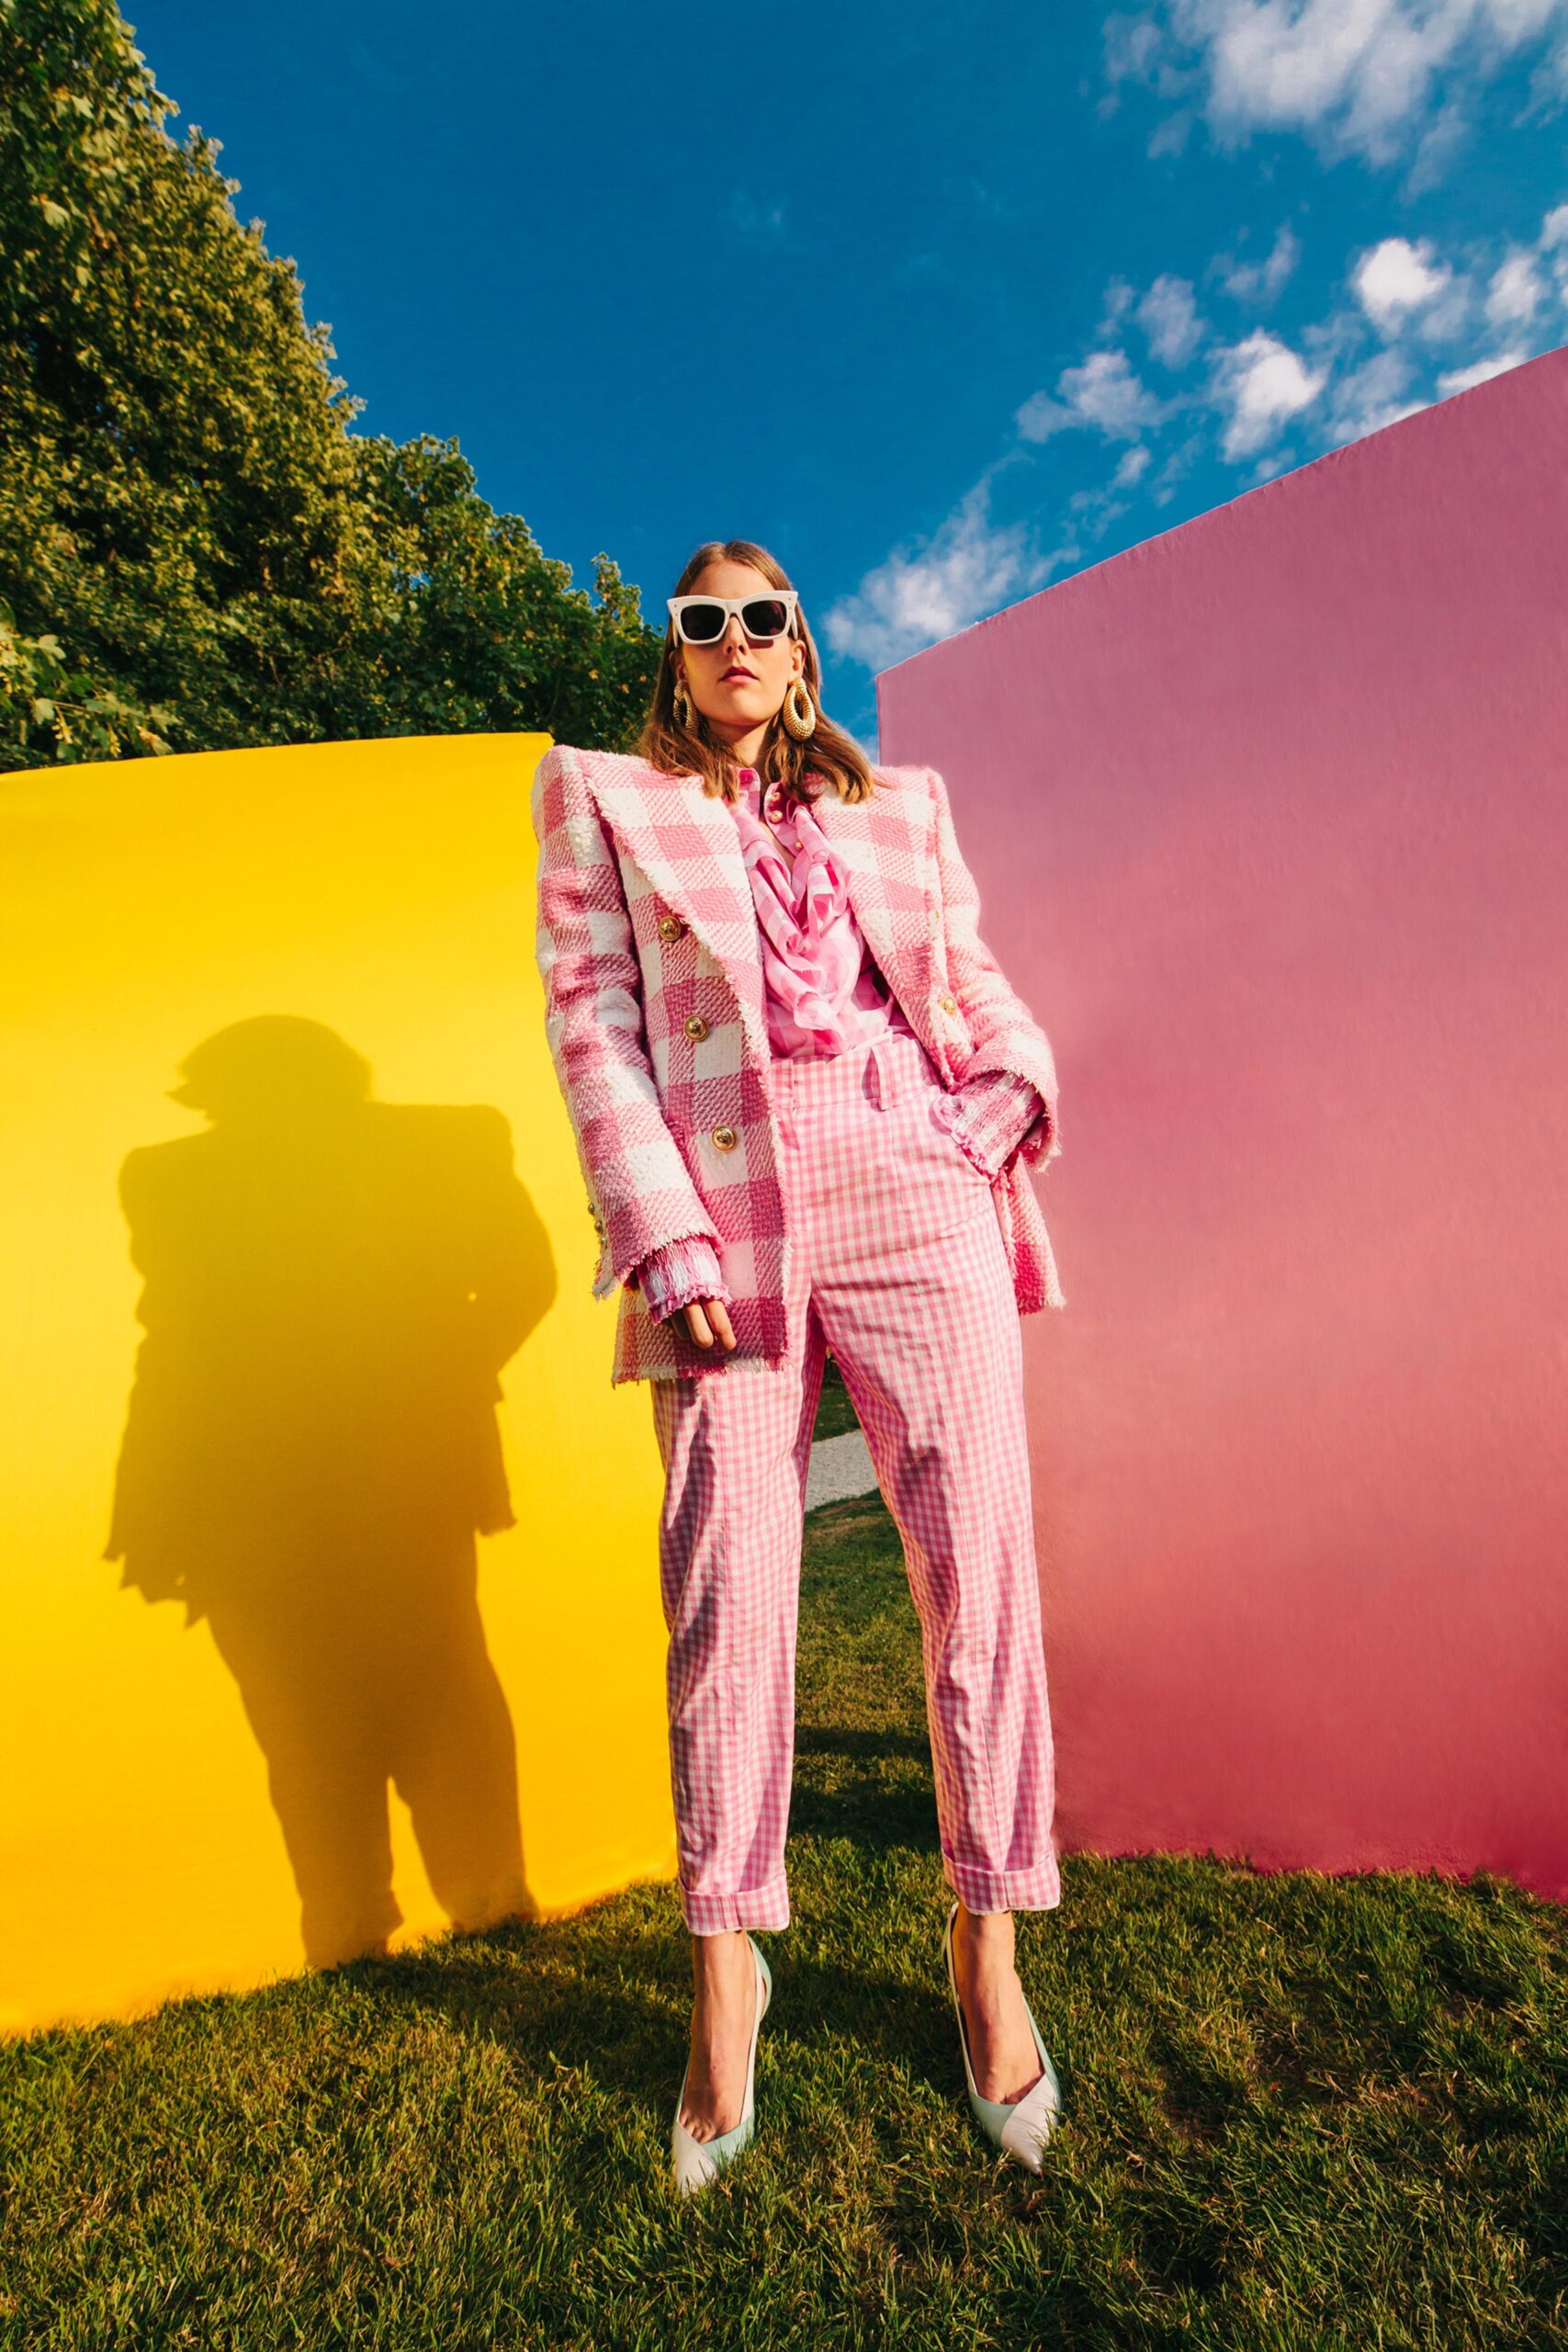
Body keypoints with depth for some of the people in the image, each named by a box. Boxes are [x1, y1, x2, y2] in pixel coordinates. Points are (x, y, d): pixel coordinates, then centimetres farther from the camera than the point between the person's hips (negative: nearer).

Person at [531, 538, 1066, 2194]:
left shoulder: (901, 804, 24)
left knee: (981, 1576, 1)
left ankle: (986, 1947, 23)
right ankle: (725, 1963, 25)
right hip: (723, 1227, -2)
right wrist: (663, 1234, -8)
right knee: (727, 1599, 1)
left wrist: (1016, 1079, 1)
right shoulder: (603, 798, 16)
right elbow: (588, 1019, 4)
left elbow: (974, 975, 24)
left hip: (921, 1206, 3)